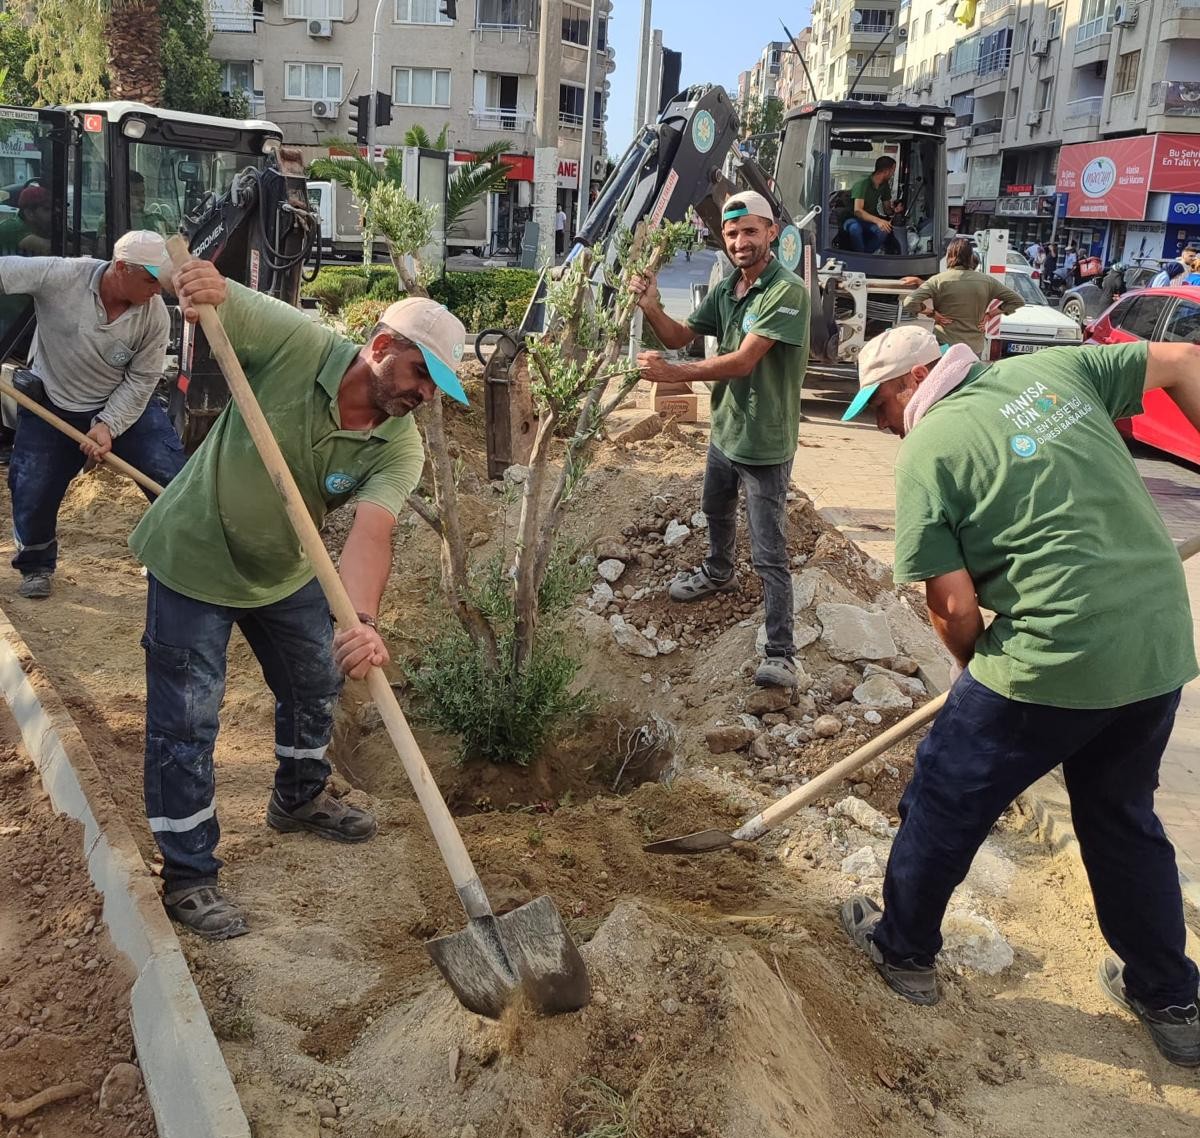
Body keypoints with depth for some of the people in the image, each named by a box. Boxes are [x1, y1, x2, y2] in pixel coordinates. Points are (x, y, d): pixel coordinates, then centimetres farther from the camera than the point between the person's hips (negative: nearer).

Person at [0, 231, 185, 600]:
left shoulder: (155, 315, -20)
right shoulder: (59, 276, -25)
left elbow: (140, 380, -14)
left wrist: (108, 426, -23)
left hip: (125, 403, 1)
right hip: (51, 404, 0)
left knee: (173, 478, -8)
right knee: (31, 493, 5)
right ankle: (36, 565, 33)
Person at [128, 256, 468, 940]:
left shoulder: (400, 448, -19)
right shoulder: (293, 342, -26)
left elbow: (371, 533, -36)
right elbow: (201, 292, -17)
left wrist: (363, 620, -54)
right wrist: (197, 278, -43)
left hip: (285, 572, 5)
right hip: (193, 559, -4)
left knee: (316, 685, 20)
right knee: (187, 721, 0)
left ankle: (300, 798, 49)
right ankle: (189, 875, 16)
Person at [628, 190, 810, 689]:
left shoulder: (787, 291, -22)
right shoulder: (726, 289, 4)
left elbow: (743, 362, -27)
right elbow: (680, 336, 9)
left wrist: (673, 373, -29)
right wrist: (651, 308, -10)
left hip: (765, 443, -9)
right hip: (724, 430, 9)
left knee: (769, 555, -8)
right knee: (716, 512, 32)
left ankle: (781, 654, -3)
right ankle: (718, 573, 60)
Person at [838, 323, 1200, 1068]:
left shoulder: (928, 451, -8)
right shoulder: (1052, 368, 8)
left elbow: (954, 606, -10)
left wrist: (979, 669, 10)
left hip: (1054, 661, -7)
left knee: (945, 804, 16)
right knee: (1124, 816, 27)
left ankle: (903, 950, 35)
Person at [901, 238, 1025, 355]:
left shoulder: (938, 280, -7)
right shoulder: (987, 281, 4)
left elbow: (909, 303, -16)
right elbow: (1017, 301, 10)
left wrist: (931, 313, -3)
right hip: (975, 347, 3)